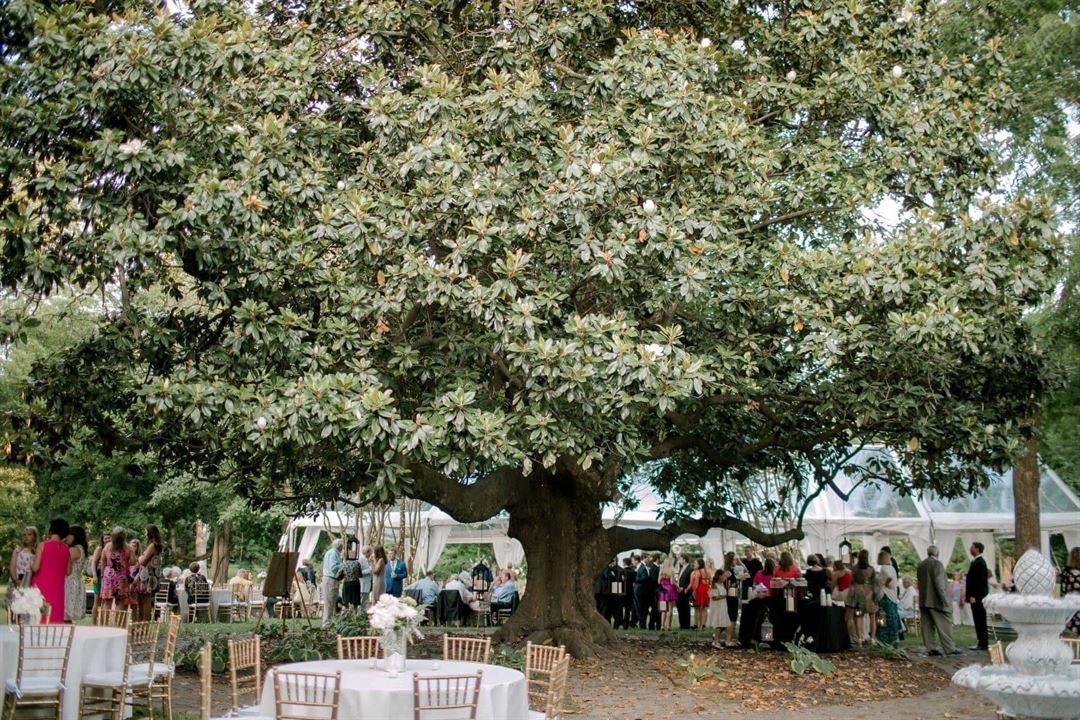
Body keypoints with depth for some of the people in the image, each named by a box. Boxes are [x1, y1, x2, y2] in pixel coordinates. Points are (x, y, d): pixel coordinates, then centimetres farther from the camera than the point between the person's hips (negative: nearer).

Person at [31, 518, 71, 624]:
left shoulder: (43, 545, -6)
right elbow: (68, 571, 10)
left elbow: (35, 568, -11)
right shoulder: (67, 549, 6)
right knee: (54, 618, 6)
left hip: (41, 587, -4)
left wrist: (31, 565, 10)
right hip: (57, 589, 4)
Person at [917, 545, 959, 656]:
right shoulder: (937, 564, -11)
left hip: (923, 600, 7)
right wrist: (944, 599, -15)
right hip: (935, 601, -7)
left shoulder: (920, 565, 12)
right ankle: (949, 648, -2)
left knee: (927, 626, 6)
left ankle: (931, 648, 6)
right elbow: (939, 583, -17)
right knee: (944, 625, -2)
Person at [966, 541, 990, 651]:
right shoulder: (976, 561, 16)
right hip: (975, 596, 10)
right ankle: (982, 643, 15)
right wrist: (969, 595, 18)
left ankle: (983, 644, -2)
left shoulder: (979, 562, -15)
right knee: (978, 621, 11)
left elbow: (979, 580, -20)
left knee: (980, 621, -6)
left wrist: (973, 596, -21)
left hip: (977, 596, -10)